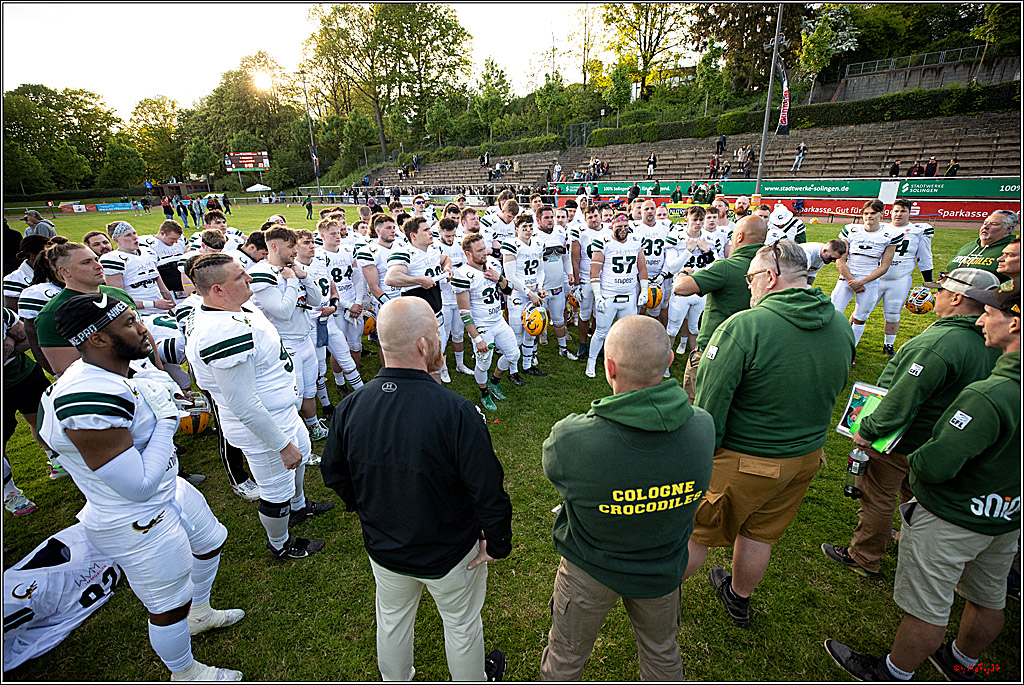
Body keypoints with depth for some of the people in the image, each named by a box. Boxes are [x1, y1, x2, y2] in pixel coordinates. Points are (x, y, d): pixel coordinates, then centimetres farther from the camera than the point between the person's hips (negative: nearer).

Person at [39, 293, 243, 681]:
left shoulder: (113, 373, -5)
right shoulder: (88, 402, -35)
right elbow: (140, 487, -31)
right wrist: (166, 419, -26)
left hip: (169, 493, 10)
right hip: (138, 525, -9)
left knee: (211, 542, 31)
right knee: (169, 605, 14)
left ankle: (199, 613, 58)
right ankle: (184, 673, 43)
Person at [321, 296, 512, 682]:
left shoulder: (350, 408, -18)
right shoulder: (455, 411, -34)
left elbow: (334, 475, -2)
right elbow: (488, 491, -29)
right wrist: (498, 544, -10)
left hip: (383, 548, 4)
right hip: (450, 554, -3)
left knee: (392, 618, 32)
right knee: (462, 624, 26)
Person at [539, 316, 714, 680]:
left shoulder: (571, 439, -38)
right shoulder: (703, 428, -26)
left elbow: (553, 465, -14)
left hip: (589, 571, -2)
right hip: (663, 570, 3)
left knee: (565, 658, 28)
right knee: (662, 653, 34)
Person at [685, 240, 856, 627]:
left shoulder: (744, 326, -26)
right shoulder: (842, 327, -2)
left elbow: (709, 406, -24)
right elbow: (833, 392, 12)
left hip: (743, 460, -6)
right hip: (807, 455, 7)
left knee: (695, 530, 15)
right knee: (760, 534, 25)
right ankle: (739, 599, 49)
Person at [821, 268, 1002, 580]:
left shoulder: (937, 344, -30)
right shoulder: (992, 342, -1)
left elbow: (900, 401, -30)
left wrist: (867, 431, -21)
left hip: (900, 441, -9)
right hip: (937, 440, 9)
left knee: (877, 498, 9)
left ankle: (864, 559, 26)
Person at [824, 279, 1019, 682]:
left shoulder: (989, 398, -33)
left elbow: (933, 467, -32)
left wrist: (915, 460, -11)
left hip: (951, 520, -8)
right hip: (1010, 518, 9)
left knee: (926, 610, 11)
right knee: (988, 599, 27)